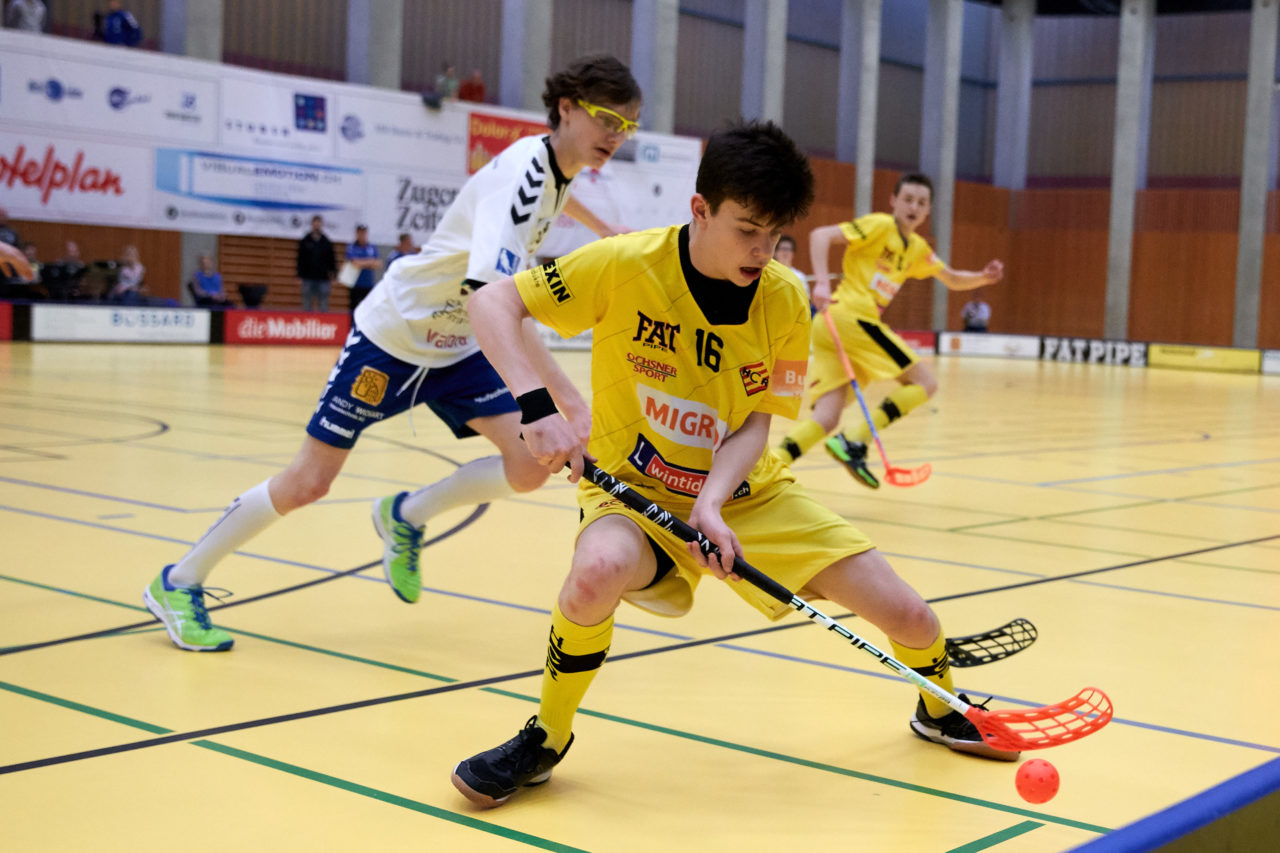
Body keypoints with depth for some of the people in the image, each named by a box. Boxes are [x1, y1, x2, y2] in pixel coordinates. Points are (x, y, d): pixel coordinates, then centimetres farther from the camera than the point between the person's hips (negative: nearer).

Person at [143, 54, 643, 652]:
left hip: (458, 348, 8)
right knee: (307, 483, -4)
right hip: (393, 334, -8)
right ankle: (178, 582, 16)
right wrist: (569, 402, -53)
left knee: (531, 464, -11)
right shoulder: (519, 176, -30)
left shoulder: (558, 169, -3)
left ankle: (405, 517, 14)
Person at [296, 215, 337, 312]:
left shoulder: (327, 242, 8)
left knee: (323, 306, -1)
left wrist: (333, 274, 0)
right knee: (307, 304, 2)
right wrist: (300, 275, -2)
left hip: (323, 279, 0)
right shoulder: (305, 241, 6)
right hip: (308, 278, 0)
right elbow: (300, 259, 5)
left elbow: (332, 259, 9)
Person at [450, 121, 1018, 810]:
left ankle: (938, 709, 33)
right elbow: (491, 303, -16)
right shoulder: (626, 266, -19)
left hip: (749, 494, 3)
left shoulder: (786, 301, -11)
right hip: (637, 489, -3)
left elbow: (755, 424, -9)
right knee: (600, 570, -40)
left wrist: (712, 502, -28)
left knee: (907, 615, -5)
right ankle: (545, 738, -12)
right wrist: (536, 403, -30)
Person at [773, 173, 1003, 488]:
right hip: (851, 317, -8)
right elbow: (820, 235, -10)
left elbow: (953, 279, 33)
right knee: (924, 382, -3)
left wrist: (983, 277, 12)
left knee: (826, 420, -5)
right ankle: (855, 442, -14)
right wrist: (821, 283, -23)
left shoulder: (917, 249, 24)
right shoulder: (880, 225, -1)